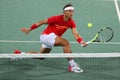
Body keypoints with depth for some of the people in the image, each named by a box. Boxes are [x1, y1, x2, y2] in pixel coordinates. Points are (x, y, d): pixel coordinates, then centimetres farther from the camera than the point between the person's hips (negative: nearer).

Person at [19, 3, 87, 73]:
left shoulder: (71, 22, -10)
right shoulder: (57, 18, -24)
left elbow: (75, 33, -23)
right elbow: (42, 22, -14)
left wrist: (81, 42, -43)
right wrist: (30, 29, -8)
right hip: (46, 35, -8)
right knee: (66, 43, -28)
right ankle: (72, 65, -24)